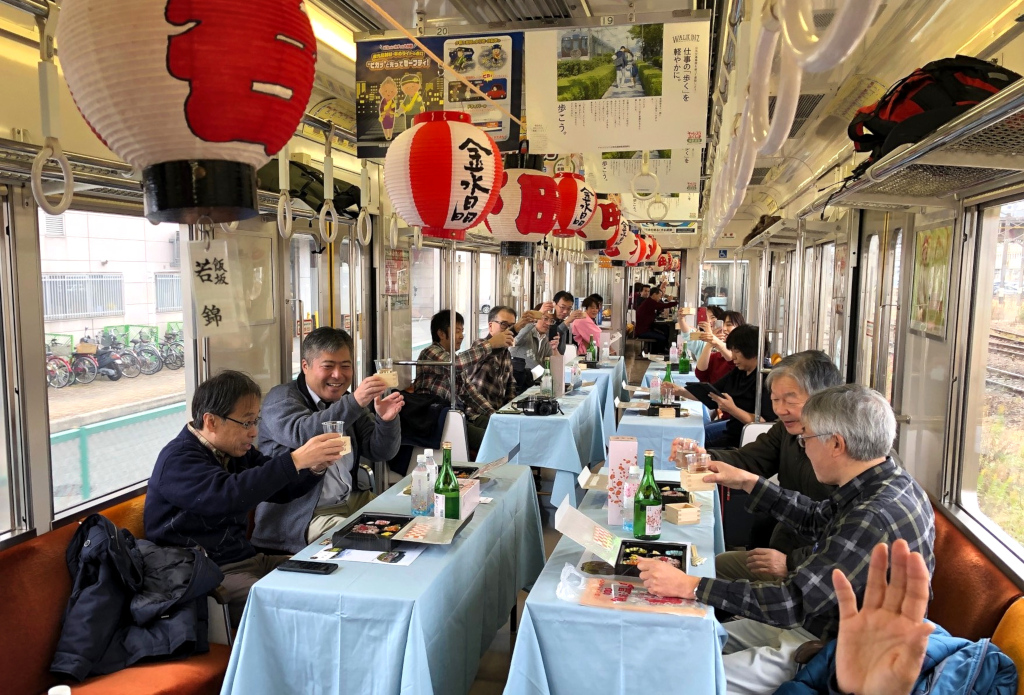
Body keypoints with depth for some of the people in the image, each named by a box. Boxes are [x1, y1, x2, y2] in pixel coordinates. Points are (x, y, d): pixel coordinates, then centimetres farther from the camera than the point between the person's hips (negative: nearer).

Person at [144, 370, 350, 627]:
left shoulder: (237, 451, 12)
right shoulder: (177, 460, -14)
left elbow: (281, 489, 16)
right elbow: (227, 495, -33)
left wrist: (315, 468, -5)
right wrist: (295, 460, -35)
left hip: (247, 559, 9)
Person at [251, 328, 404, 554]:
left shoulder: (346, 401, 13)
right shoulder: (281, 398, -5)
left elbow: (380, 452, 5)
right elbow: (302, 434, -27)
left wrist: (386, 420, -16)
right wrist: (355, 403, -37)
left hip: (354, 501, 7)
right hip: (303, 517, -7)